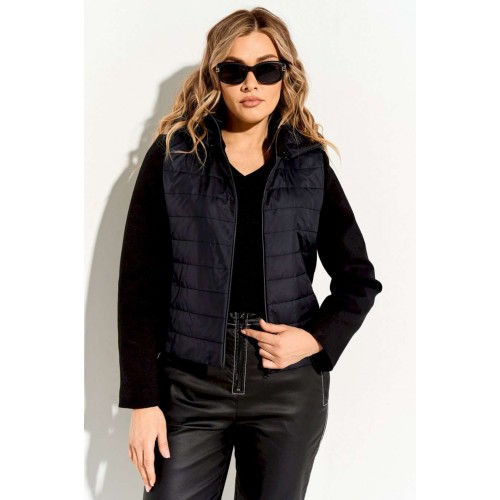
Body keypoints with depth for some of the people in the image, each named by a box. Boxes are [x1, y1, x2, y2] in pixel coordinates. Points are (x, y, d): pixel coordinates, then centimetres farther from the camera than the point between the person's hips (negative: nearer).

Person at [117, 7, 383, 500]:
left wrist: (316, 338, -9)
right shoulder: (173, 157, 0)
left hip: (290, 388, 1)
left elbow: (359, 279, 9)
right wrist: (143, 400, -6)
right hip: (191, 384, -1)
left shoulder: (309, 165, 4)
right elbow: (139, 285, -2)